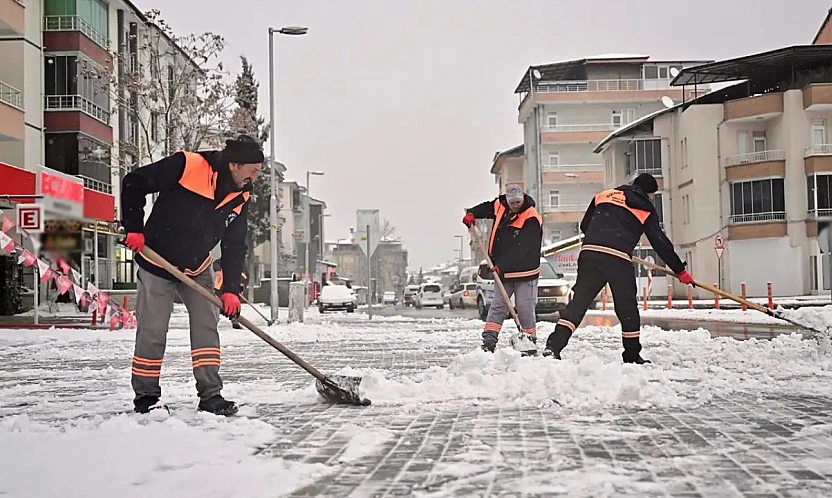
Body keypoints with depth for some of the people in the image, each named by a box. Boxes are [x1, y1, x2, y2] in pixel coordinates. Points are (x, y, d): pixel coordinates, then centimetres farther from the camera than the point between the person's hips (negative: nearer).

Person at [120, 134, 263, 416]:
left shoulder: (240, 197, -6)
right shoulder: (186, 166, -24)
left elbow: (235, 245, 0)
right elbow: (133, 183, -18)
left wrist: (231, 289, -9)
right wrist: (134, 228, -18)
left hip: (197, 268, 5)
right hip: (157, 263, -5)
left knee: (206, 325, -2)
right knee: (152, 331, -2)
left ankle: (210, 395, 4)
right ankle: (145, 396, 13)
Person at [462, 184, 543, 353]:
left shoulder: (531, 219, -18)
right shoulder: (500, 206, 2)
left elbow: (521, 249, -26)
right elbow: (486, 208, 26)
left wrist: (502, 265, -31)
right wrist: (471, 214, 6)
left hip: (524, 272, -6)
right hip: (503, 271, 6)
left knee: (525, 309, -2)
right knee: (497, 305, 3)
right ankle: (489, 340, 2)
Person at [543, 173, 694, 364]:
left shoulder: (604, 195, 23)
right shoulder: (646, 210, 14)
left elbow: (584, 225, 25)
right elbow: (660, 243, 12)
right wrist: (680, 271, 19)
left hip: (589, 253, 3)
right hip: (618, 259, -3)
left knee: (579, 300, 4)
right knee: (627, 308, 11)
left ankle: (554, 345, -6)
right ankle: (632, 355, 19)